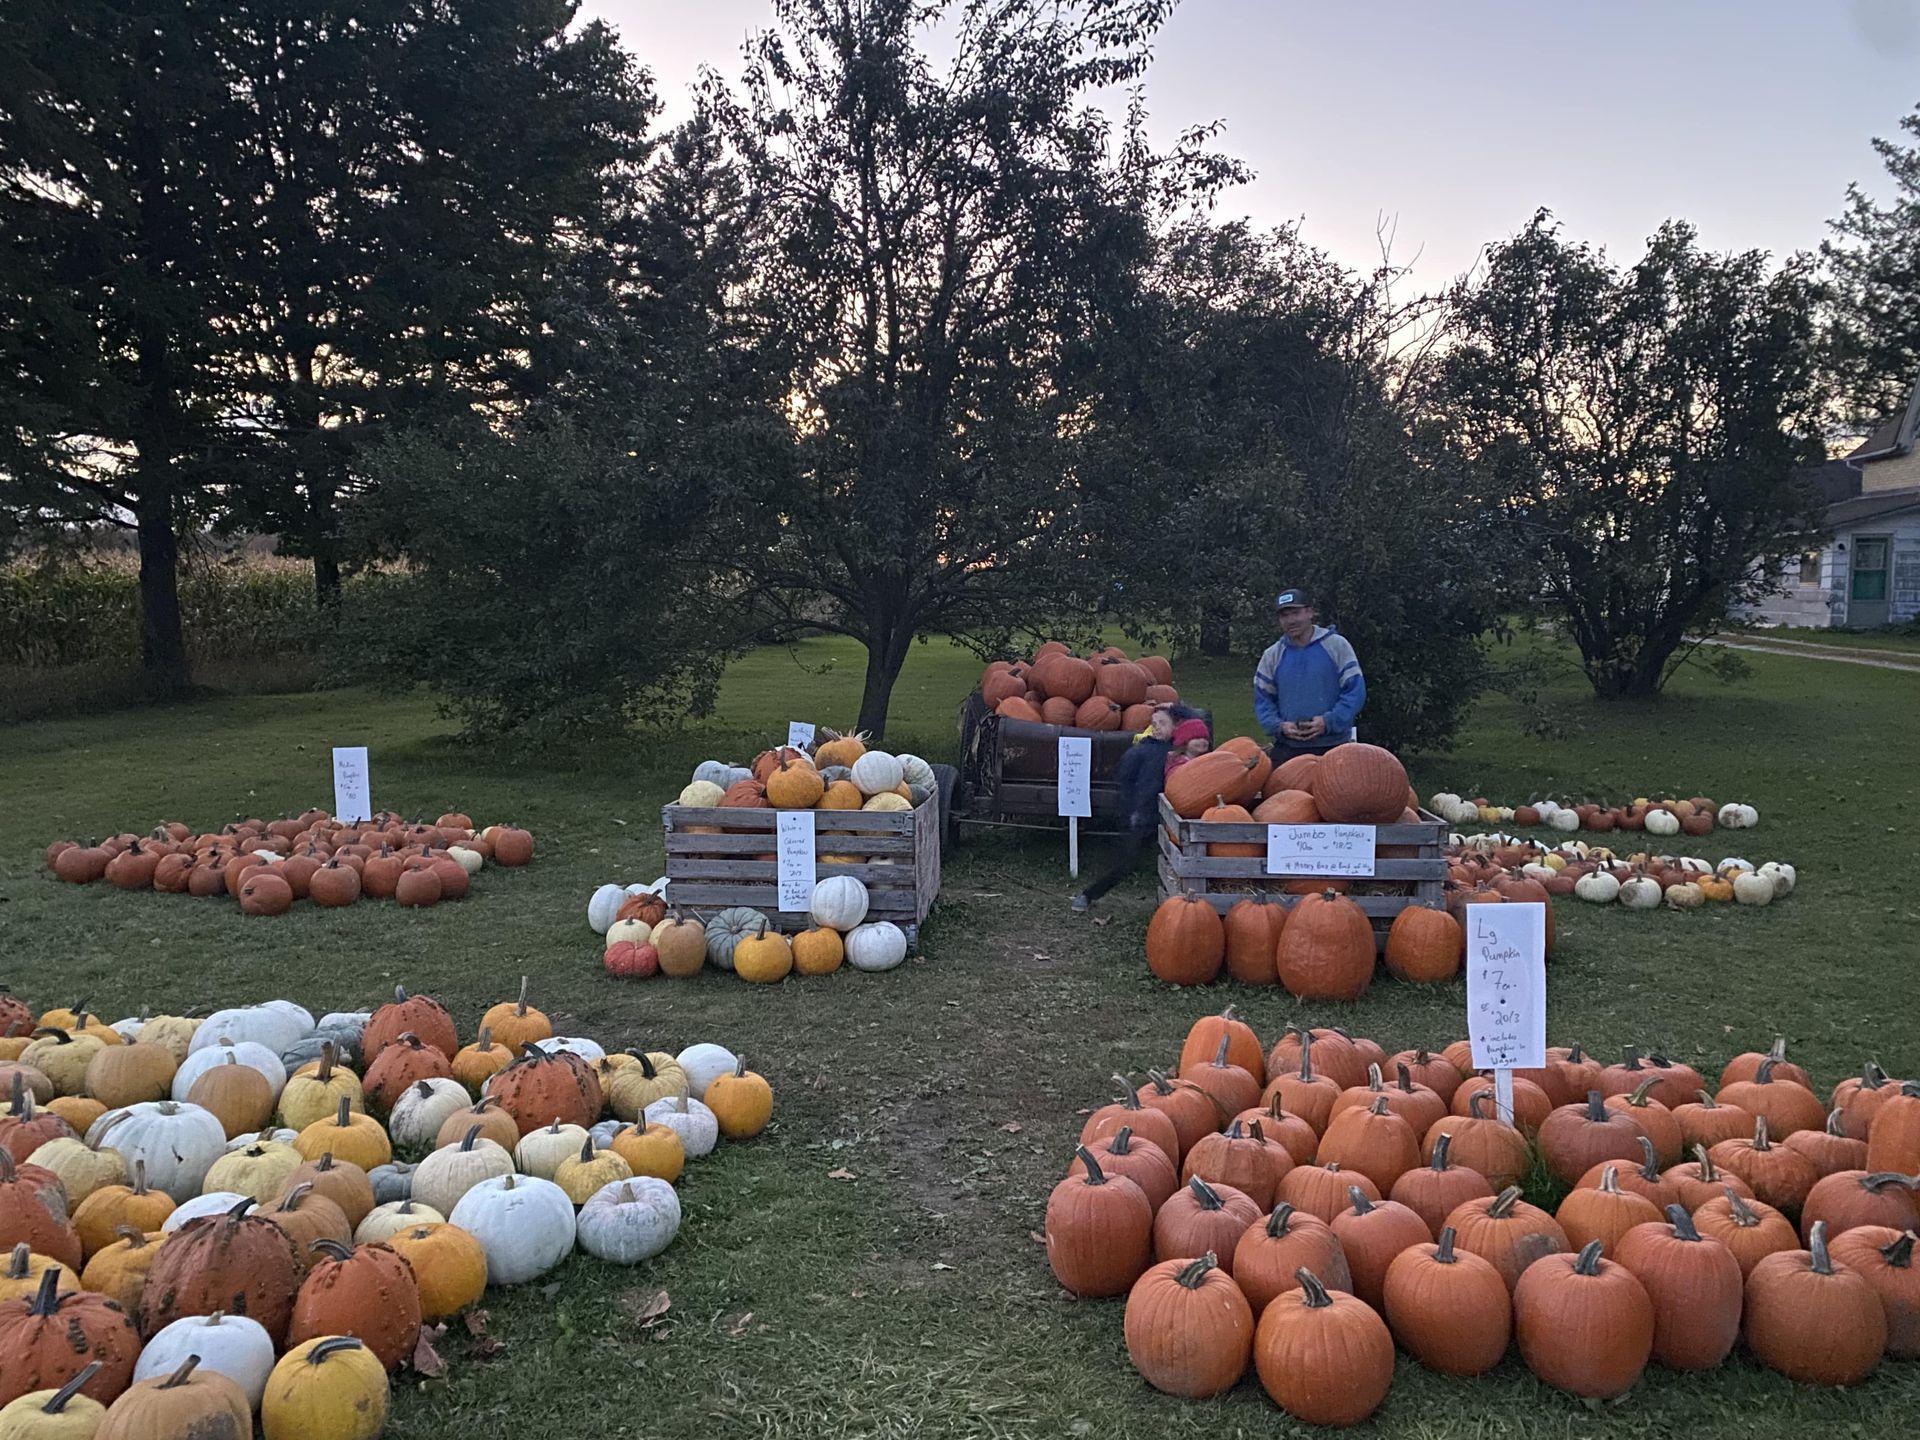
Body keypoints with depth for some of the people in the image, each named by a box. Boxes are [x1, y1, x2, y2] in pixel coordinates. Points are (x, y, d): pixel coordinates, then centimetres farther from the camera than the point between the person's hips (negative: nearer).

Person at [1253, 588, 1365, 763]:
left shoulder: (1336, 645, -1)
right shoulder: (1272, 655, 7)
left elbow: (1355, 691, -4)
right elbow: (1262, 698, 10)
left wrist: (1329, 721, -16)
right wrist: (1279, 726, -9)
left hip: (1333, 747, -2)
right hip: (1287, 750, 2)